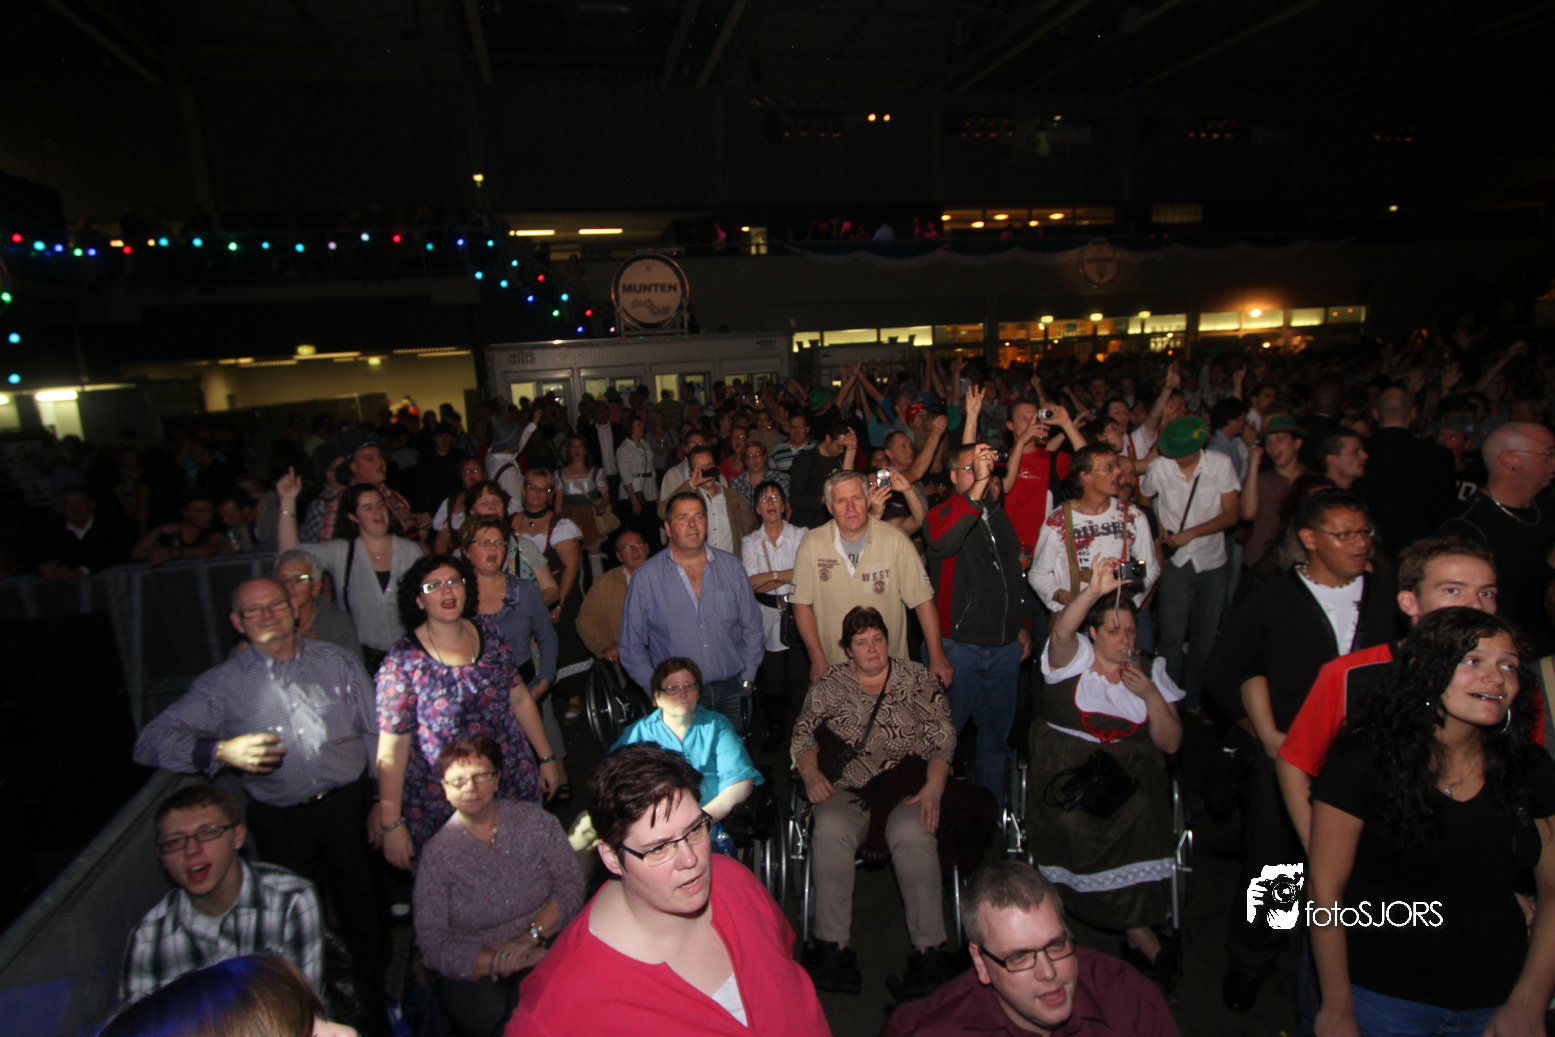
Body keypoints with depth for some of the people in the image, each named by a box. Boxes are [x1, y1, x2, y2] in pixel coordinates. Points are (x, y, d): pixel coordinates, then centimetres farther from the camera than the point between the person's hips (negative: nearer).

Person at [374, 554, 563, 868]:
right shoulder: (403, 661, -10)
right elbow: (392, 749, -9)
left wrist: (546, 757, 12)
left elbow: (520, 699, 10)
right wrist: (391, 825, -9)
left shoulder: (488, 631, 1)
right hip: (441, 804, -3)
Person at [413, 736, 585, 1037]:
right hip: (472, 970, 0)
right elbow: (433, 943, -4)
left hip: (542, 950, 0)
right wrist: (499, 961, -16)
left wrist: (531, 936, -16)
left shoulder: (536, 821, 3)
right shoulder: (436, 854, -1)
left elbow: (571, 883, 0)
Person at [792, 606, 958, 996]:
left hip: (908, 788, -1)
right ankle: (834, 945, -23)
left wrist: (934, 787, -9)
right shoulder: (829, 684, 15)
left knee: (912, 833, -33)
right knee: (830, 830, -31)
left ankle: (928, 948, -23)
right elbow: (803, 733, 13)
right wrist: (810, 773, -6)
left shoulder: (917, 679, 11)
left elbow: (942, 737, 5)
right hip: (847, 791, 1)